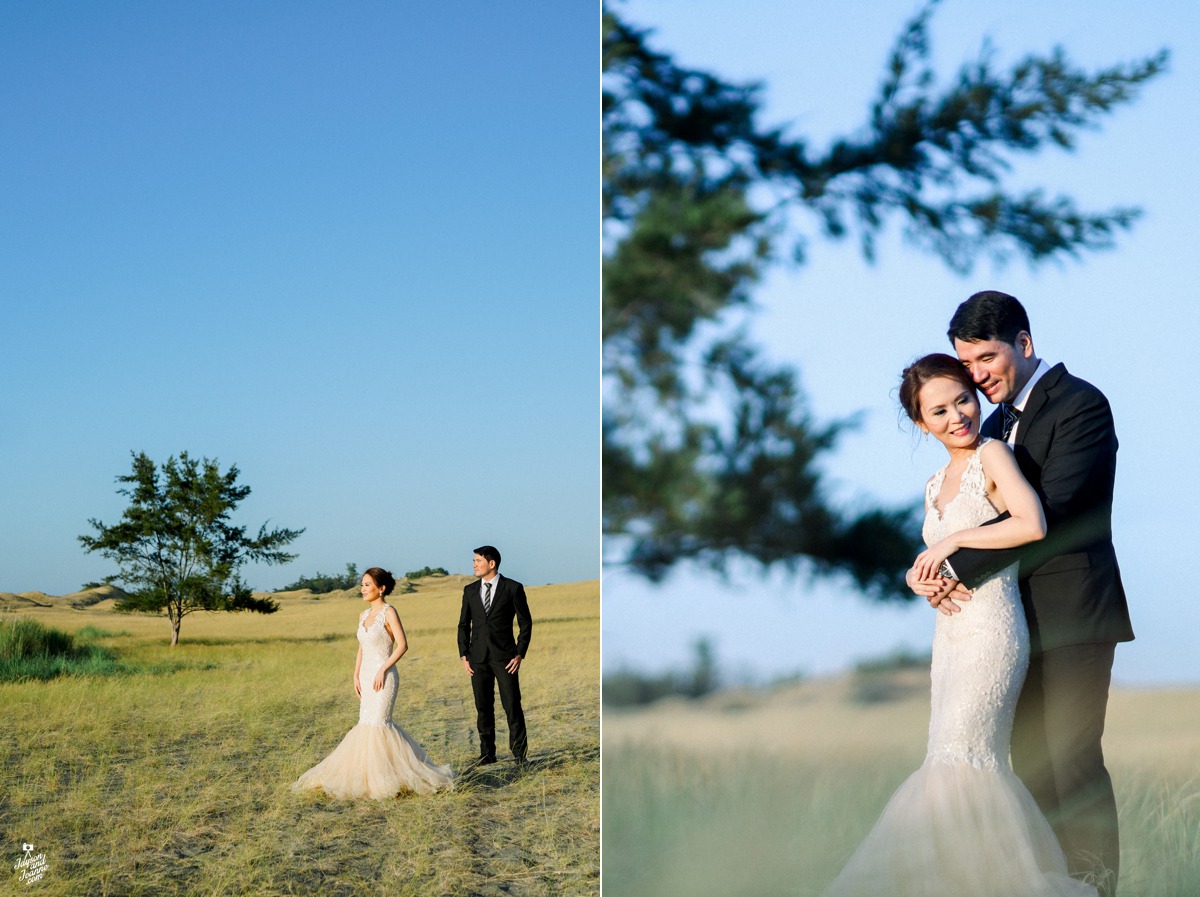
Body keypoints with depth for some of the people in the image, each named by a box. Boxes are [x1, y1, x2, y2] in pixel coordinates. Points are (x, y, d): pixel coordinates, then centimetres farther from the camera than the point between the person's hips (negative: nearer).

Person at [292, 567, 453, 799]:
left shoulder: (389, 612, -9)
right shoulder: (363, 616, 13)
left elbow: (402, 645, -15)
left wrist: (382, 670, -18)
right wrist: (356, 676, 10)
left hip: (384, 677, -8)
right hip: (367, 677, 8)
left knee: (376, 724, -11)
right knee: (366, 724, 6)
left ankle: (384, 778, -3)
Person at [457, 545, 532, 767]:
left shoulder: (513, 588, -2)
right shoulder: (470, 591, 9)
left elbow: (525, 622, 0)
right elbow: (464, 625, 13)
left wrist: (520, 654, -6)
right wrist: (464, 656, 4)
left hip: (504, 656, -4)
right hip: (478, 657, 4)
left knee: (512, 705, -5)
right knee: (483, 707, 6)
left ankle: (519, 752, 5)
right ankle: (487, 753, 12)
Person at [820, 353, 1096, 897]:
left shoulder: (992, 455, -6)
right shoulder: (936, 485, 16)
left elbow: (1032, 524, -21)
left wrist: (955, 540, -13)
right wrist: (920, 578, 0)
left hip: (991, 629, -8)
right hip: (949, 633, 8)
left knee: (960, 760, -14)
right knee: (978, 768, 5)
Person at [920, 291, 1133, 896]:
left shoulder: (1080, 404, -9)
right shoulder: (996, 425, 19)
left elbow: (1049, 511, -20)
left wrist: (964, 567, -20)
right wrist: (933, 571, -5)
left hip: (1073, 614, -8)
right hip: (1022, 620, 8)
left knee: (1072, 755, -9)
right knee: (1030, 761, 7)